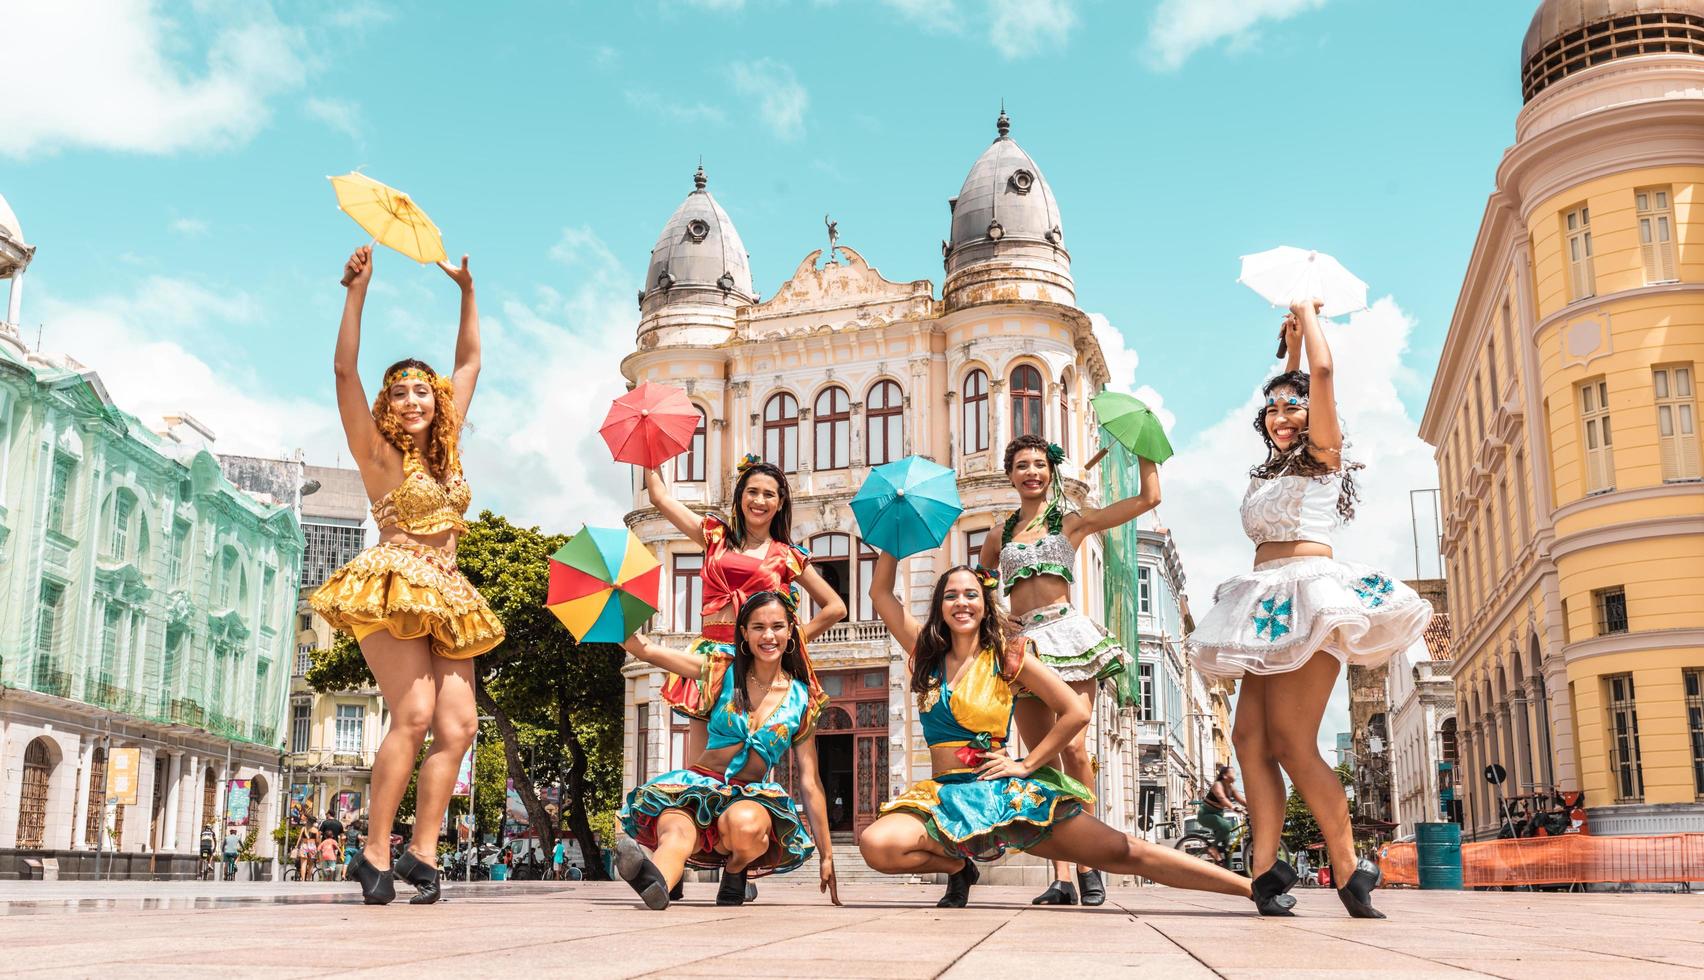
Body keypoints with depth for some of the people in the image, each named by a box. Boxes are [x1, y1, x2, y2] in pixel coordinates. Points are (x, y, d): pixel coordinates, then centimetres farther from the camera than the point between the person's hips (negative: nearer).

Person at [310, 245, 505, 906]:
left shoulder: (446, 449, 16)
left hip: (445, 595, 6)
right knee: (414, 714, -21)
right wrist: (358, 290, -13)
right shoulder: (378, 452, 2)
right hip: (392, 588, -6)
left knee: (458, 724, -9)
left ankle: (421, 853, -8)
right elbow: (344, 369, -9)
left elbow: (469, 363, 25)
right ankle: (375, 855, -14)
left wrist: (467, 292, 24)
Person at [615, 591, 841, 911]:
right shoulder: (722, 672, 6)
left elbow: (810, 781, 9)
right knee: (676, 833, -36)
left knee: (746, 824, -37)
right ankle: (656, 880, -64)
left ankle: (735, 874, -7)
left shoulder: (802, 701, 6)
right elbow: (644, 650, 2)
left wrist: (826, 855, 8)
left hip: (753, 798, 0)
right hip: (700, 786, 0)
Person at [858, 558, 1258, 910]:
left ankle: (1250, 886, -5)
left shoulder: (1007, 657, 1)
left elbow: (1077, 713, -2)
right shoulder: (926, 653, 9)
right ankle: (959, 866, -1)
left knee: (1123, 852, -11)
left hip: (1004, 793, -2)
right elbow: (881, 592, 9)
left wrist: (1026, 764, -6)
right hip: (944, 797, 2)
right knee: (876, 844, -30)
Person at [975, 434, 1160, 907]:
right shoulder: (998, 537, 18)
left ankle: (1088, 864, -7)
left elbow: (1149, 497, 9)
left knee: (1073, 748, -17)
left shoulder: (1072, 521, 12)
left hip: (1066, 633, -3)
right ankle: (1061, 876, -2)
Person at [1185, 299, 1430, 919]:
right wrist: (1288, 346, 40)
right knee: (1250, 736, -7)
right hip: (1268, 604, 8)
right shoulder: (1275, 468, 24)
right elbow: (1276, 410, 42)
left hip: (1307, 596, -8)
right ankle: (1265, 868, -11)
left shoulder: (1323, 455, 4)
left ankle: (1348, 870, -9)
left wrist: (1307, 312, 8)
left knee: (1290, 741, -16)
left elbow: (1322, 370, -6)